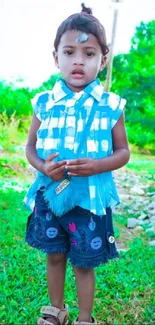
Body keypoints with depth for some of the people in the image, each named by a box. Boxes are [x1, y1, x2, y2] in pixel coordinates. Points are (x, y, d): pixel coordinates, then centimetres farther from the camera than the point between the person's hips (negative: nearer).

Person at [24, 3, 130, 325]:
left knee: (84, 264, 11)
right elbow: (31, 146, 5)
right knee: (54, 256, 18)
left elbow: (122, 151, -2)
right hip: (49, 195, 3)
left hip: (91, 199, -2)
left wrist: (96, 166, -21)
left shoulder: (110, 105, -7)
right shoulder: (45, 102, -2)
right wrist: (43, 167, -16)